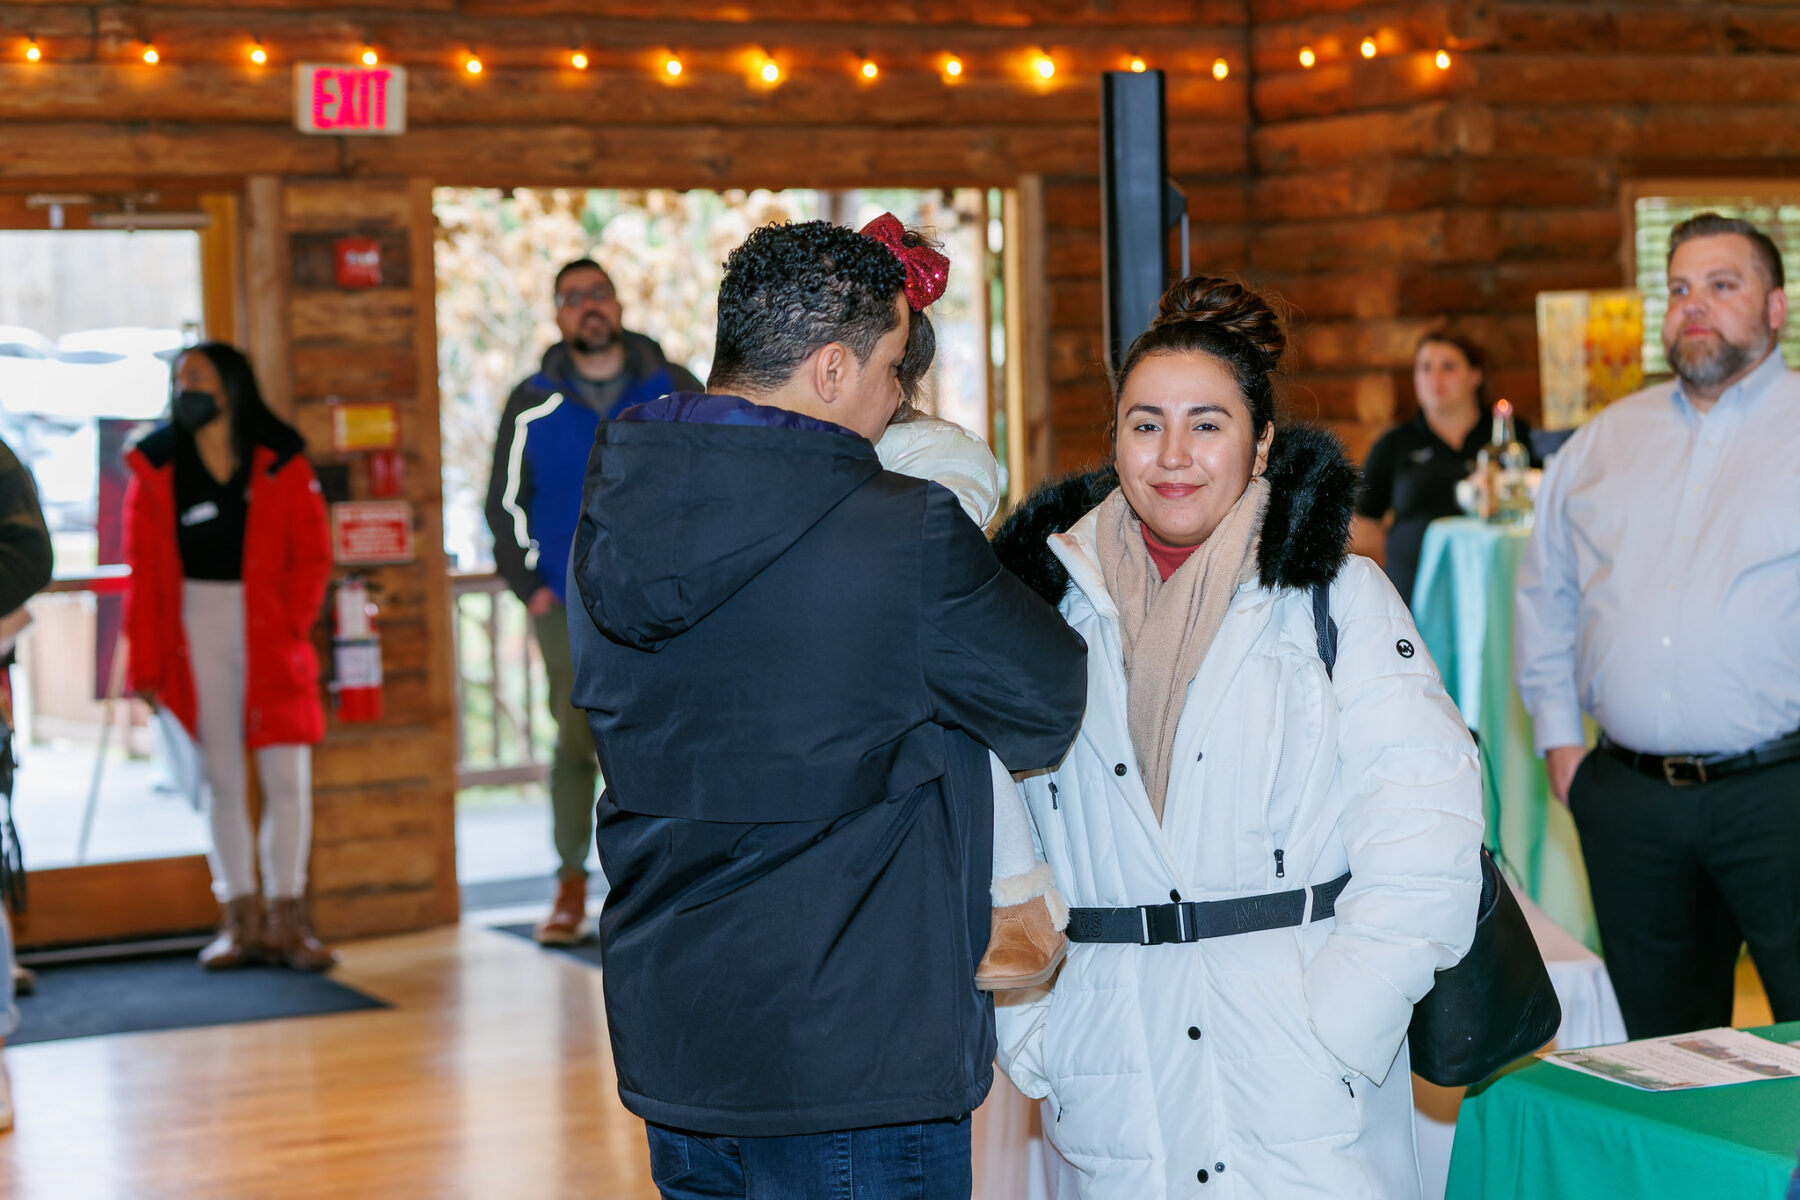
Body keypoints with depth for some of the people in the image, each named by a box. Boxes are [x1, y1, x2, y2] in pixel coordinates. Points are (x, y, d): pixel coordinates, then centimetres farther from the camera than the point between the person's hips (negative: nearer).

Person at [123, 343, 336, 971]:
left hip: (270, 630, -1)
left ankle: (286, 915, 6)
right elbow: (143, 571, 3)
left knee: (287, 777, -2)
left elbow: (312, 555, 2)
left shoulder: (280, 464, 1)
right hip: (195, 625, 1)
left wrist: (290, 624, -11)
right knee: (220, 779, 5)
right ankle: (240, 918, 12)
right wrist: (146, 663, -2)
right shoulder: (156, 466, 5)